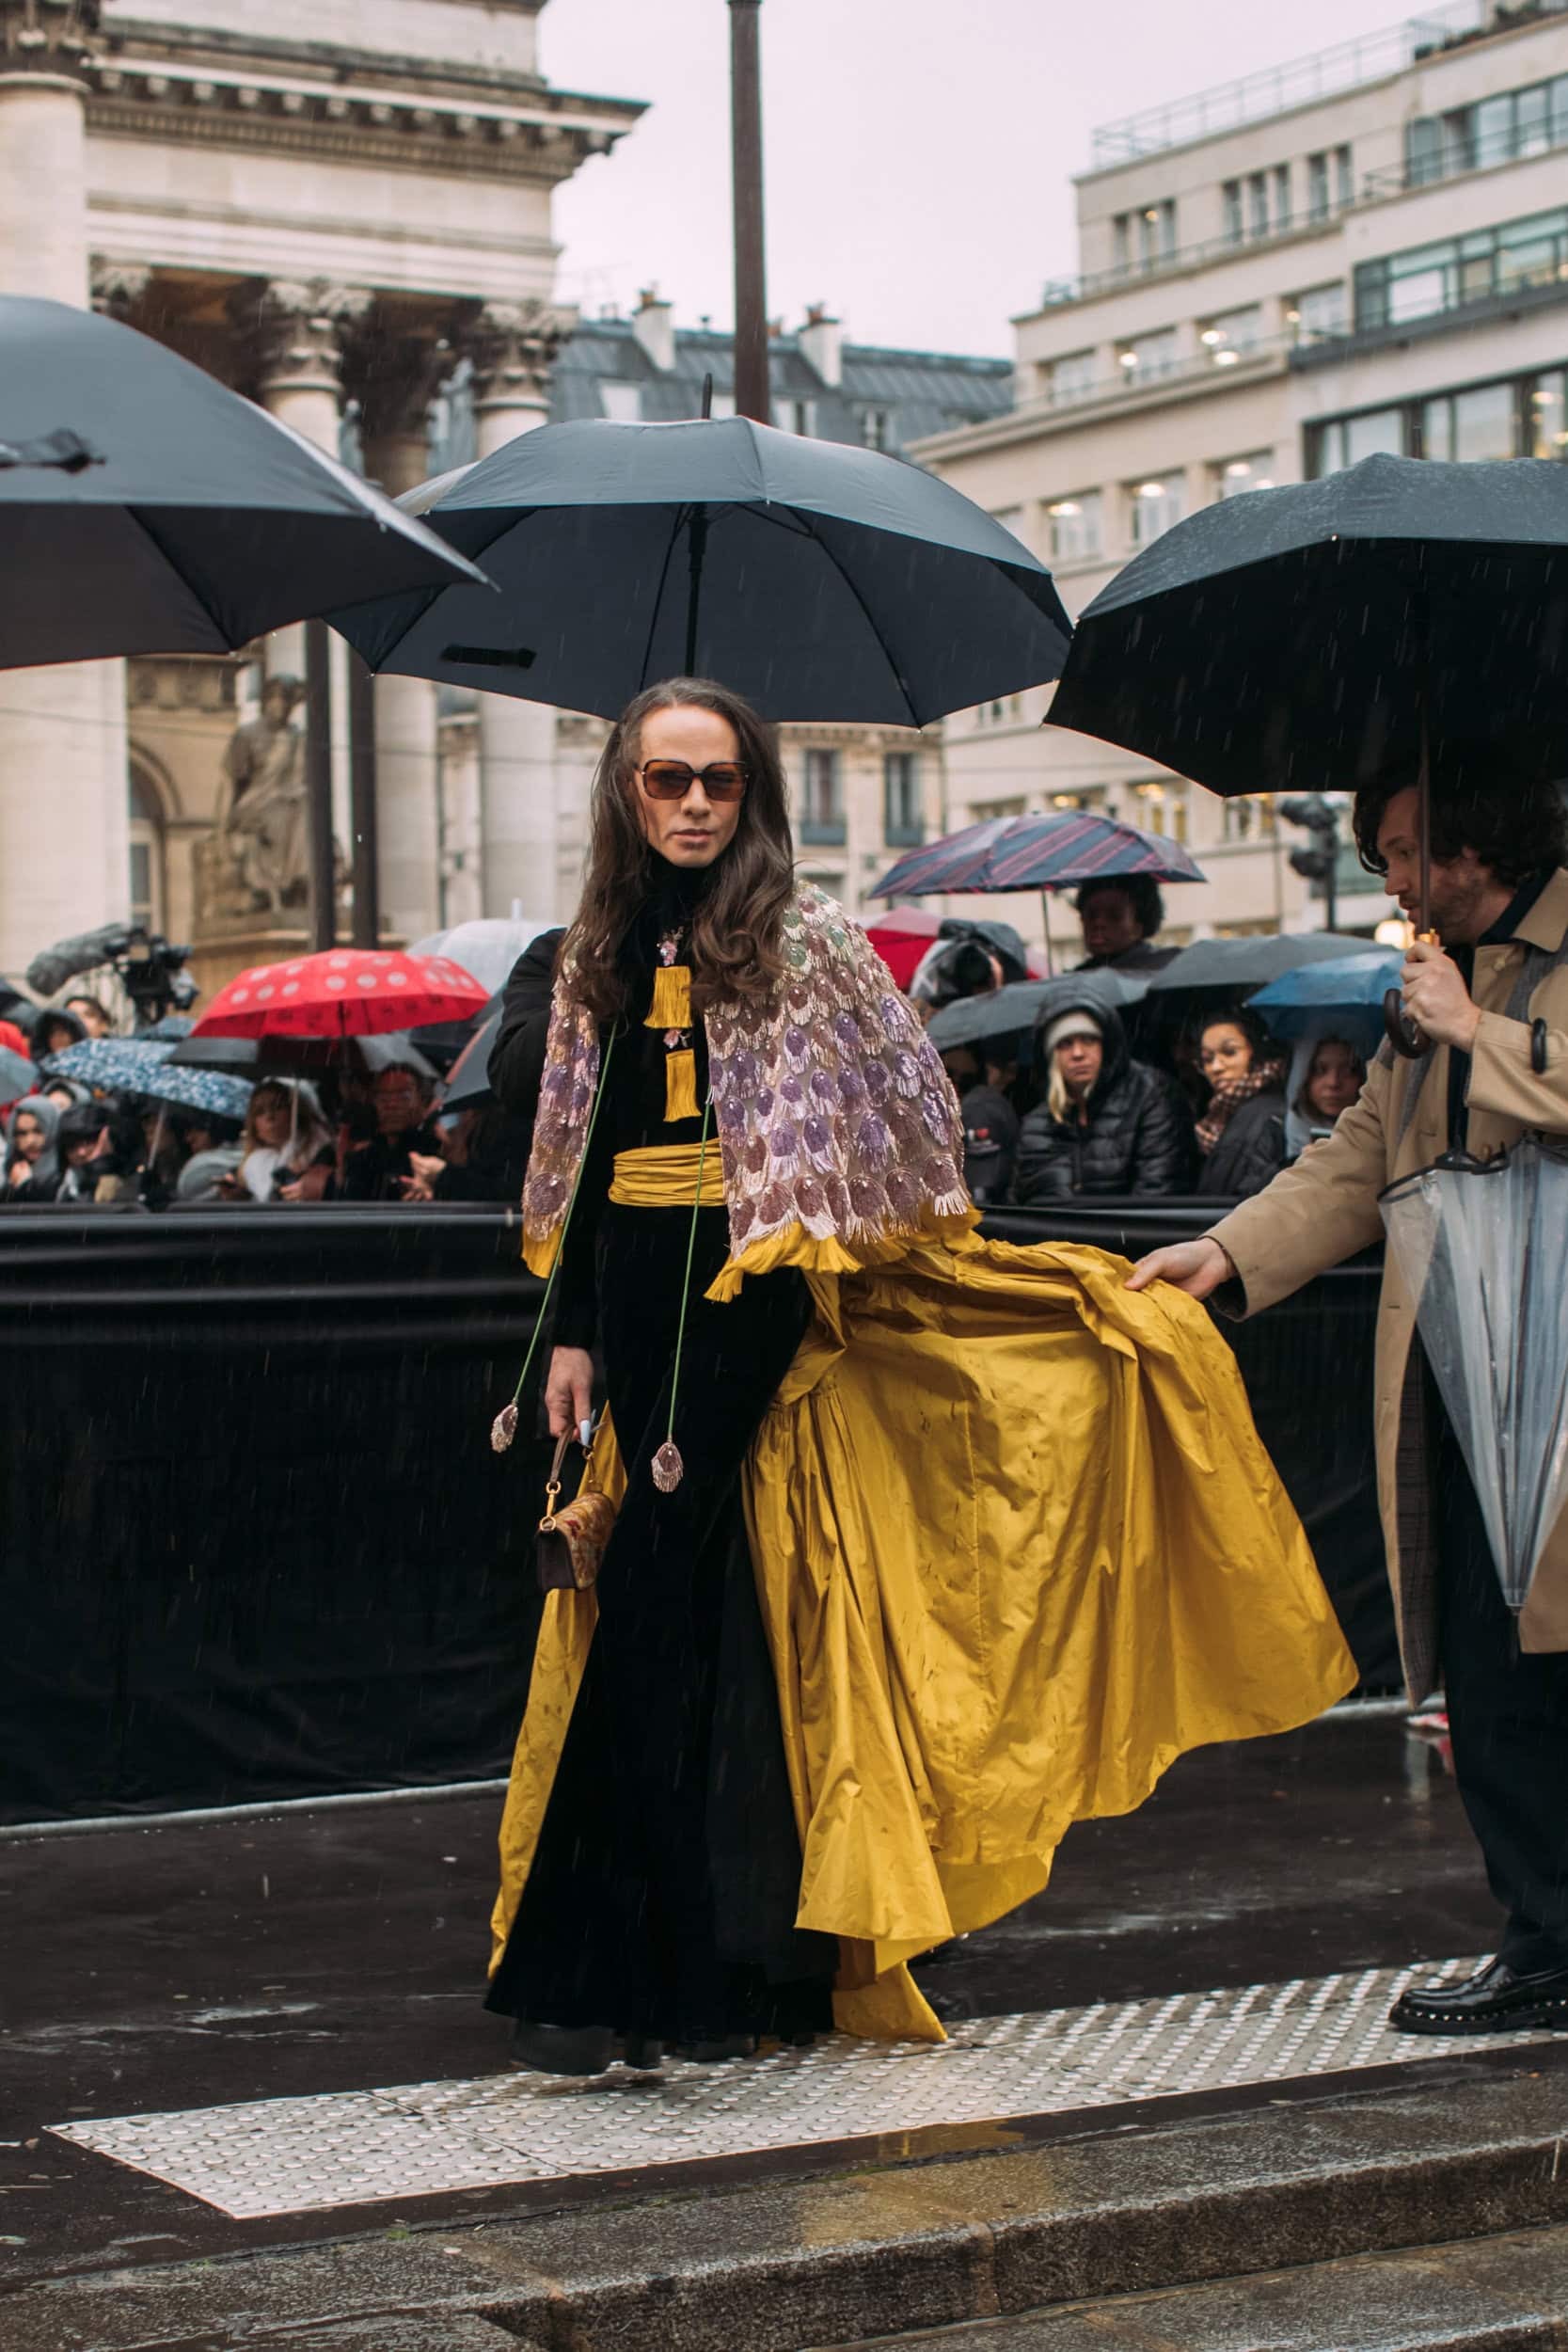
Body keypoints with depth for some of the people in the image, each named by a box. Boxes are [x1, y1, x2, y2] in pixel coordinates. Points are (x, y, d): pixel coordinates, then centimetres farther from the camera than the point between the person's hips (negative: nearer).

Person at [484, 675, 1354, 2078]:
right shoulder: (599, 959, 14)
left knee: (652, 1611, -9)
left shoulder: (805, 938, 0)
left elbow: (915, 1115, 2)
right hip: (635, 1297, 4)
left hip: (750, 1300, -4)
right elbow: (575, 1162, 15)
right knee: (711, 1619, 5)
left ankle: (591, 1962, -3)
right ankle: (729, 1963, 12)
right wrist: (571, 1332, 9)